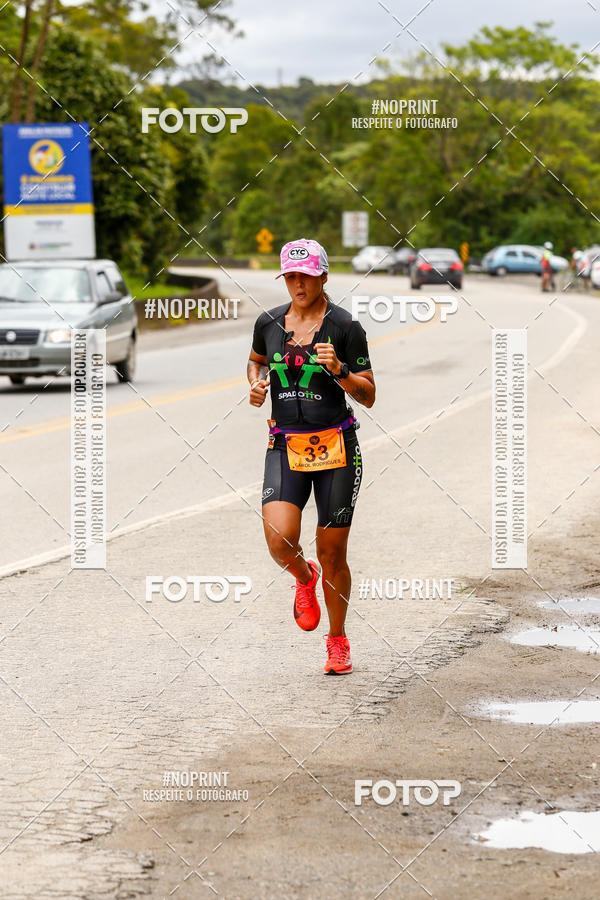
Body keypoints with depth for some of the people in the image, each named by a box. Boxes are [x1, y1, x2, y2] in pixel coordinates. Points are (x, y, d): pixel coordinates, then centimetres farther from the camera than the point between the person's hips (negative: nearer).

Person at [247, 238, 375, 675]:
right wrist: (256, 383, 5)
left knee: (332, 554, 2)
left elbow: (368, 396, -3)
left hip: (336, 447, -2)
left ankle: (338, 638, 24)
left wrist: (339, 371, -21)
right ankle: (304, 576, 19)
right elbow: (256, 360, 27)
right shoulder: (269, 323, 5)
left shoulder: (345, 327, -5)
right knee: (280, 540, -18)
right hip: (285, 446, 2)